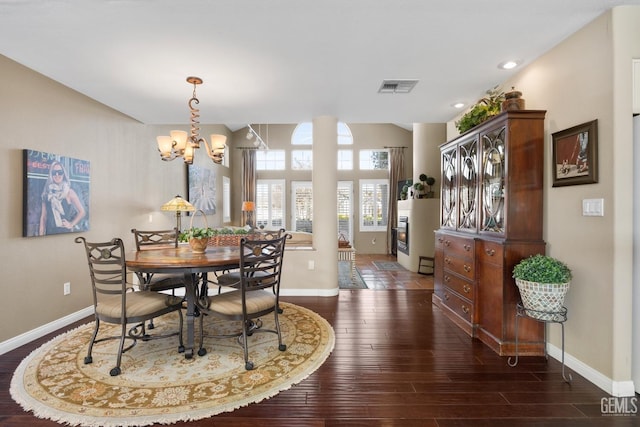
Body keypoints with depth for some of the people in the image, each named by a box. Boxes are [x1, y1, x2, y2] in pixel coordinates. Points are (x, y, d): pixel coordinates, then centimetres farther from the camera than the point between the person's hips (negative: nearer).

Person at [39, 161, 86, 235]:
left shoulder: (69, 192, -3)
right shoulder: (47, 192, 5)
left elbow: (82, 212, 0)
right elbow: (43, 216, 6)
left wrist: (71, 224, -4)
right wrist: (41, 234, 1)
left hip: (65, 231, -3)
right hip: (50, 231, 3)